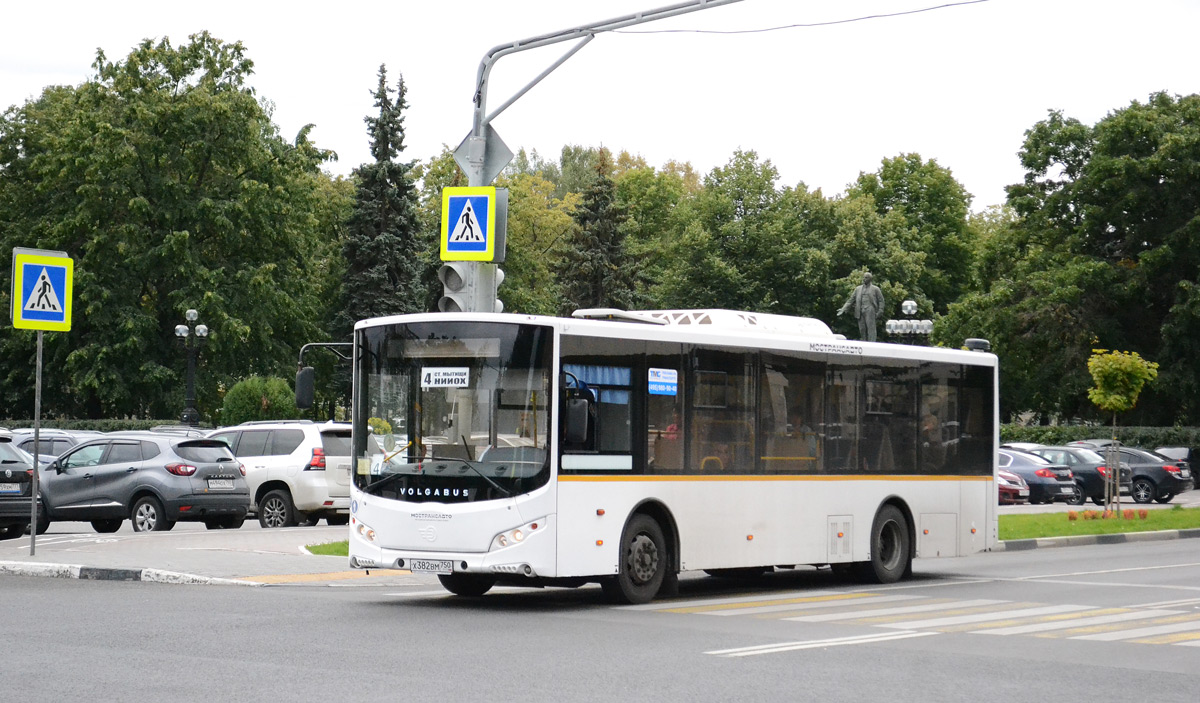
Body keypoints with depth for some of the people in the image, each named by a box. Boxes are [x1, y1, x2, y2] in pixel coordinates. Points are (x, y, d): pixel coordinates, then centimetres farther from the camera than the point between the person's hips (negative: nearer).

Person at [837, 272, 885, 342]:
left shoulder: (875, 289, 9)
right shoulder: (858, 289, 20)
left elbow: (881, 301, 7)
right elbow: (851, 300, 18)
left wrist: (879, 312, -5)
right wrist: (844, 309, 7)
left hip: (870, 311, -4)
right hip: (860, 312, 4)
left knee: (871, 328, -11)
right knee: (862, 329, 1)